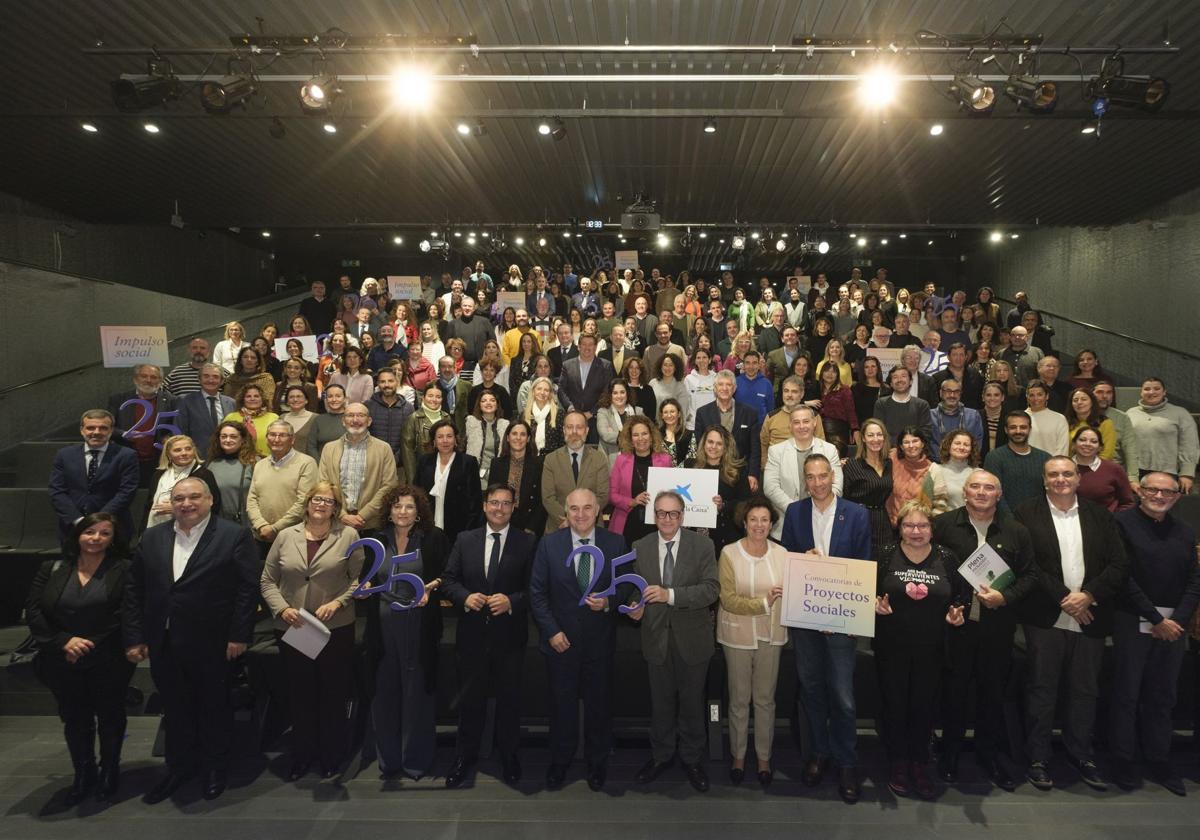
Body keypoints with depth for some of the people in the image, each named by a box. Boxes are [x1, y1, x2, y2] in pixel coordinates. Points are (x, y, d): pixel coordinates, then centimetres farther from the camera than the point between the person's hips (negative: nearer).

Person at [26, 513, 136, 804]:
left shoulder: (124, 570, -6)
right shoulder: (51, 570, 4)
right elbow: (33, 611, -1)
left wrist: (90, 646, -16)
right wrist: (63, 642, -13)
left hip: (108, 664, -3)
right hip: (63, 664, 3)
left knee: (109, 718, 12)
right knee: (74, 720, 15)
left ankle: (109, 773, 33)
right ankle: (83, 775, 35)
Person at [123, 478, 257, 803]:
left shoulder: (234, 536, -9)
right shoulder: (152, 538, 6)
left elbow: (248, 587, -11)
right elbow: (134, 591, 7)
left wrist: (238, 635, -14)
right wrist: (134, 638, 2)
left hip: (211, 643, -4)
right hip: (163, 643, 4)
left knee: (214, 706, 12)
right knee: (174, 708, 16)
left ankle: (214, 768, 32)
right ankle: (178, 767, 35)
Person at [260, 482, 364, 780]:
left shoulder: (348, 536, -2)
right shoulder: (286, 536, 4)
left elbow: (359, 578, -2)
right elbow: (267, 581, 5)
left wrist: (338, 602, -14)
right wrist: (282, 608, -8)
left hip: (336, 629, -2)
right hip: (291, 629, 2)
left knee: (333, 694, 9)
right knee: (299, 694, 13)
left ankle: (331, 755, 28)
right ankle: (302, 755, 31)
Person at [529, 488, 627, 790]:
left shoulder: (615, 544, -5)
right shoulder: (549, 543, -5)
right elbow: (537, 592, -3)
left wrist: (608, 602, -18)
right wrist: (551, 630, -9)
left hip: (600, 640, 0)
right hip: (561, 639, 0)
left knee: (599, 703, 14)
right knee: (562, 703, 13)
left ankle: (597, 763, 35)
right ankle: (559, 762, 35)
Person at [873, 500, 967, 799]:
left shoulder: (946, 558, 1)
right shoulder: (886, 556, -3)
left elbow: (960, 596, 10)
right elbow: (870, 592, 3)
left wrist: (957, 612, -9)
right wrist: (876, 603, -17)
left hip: (930, 647, 1)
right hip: (891, 646, -1)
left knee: (924, 704, 9)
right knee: (894, 702, 7)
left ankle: (919, 765, 26)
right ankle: (898, 764, 23)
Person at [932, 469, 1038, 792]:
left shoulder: (1016, 532, 3)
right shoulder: (942, 525, -3)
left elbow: (1030, 575, 5)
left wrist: (1005, 597, -11)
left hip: (997, 628, 2)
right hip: (954, 624, -1)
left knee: (993, 690, 12)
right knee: (953, 689, 9)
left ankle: (989, 753, 31)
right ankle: (950, 750, 26)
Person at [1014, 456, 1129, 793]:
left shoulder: (1099, 516, 8)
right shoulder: (1027, 513, -2)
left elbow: (1120, 565, 2)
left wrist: (1088, 595, -11)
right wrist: (1063, 598, -12)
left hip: (1090, 620, 3)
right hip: (1045, 619, -3)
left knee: (1085, 691, 12)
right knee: (1042, 690, 3)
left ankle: (1081, 755, 29)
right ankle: (1038, 758, 14)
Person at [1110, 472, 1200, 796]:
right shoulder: (1123, 523, -6)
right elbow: (1123, 576, -10)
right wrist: (1156, 618, -10)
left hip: (1174, 624, 5)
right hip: (1133, 621, -4)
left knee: (1163, 696, 12)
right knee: (1127, 693, 4)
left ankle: (1160, 760, 24)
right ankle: (1123, 760, 14)